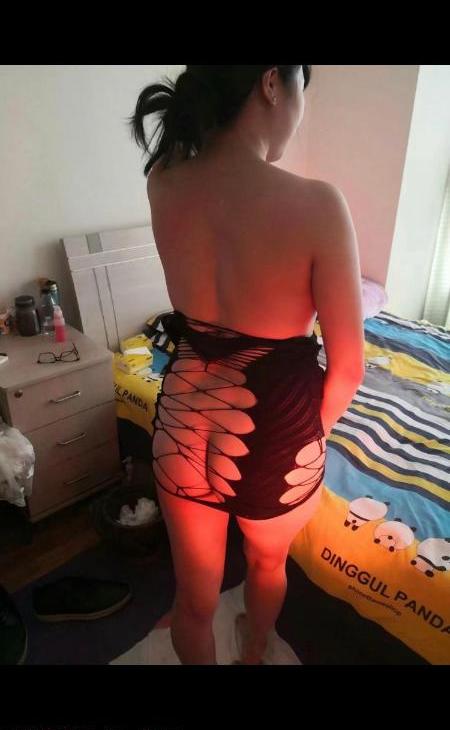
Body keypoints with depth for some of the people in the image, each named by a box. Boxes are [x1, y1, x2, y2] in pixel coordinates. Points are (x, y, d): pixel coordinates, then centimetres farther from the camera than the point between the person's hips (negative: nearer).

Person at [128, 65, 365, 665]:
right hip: (273, 439, -2)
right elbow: (347, 369, -12)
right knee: (268, 563, 33)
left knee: (194, 596, 26)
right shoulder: (316, 205, -21)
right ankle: (254, 651, 66)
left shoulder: (162, 184, -7)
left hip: (183, 428, 3)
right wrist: (309, 435, 3)